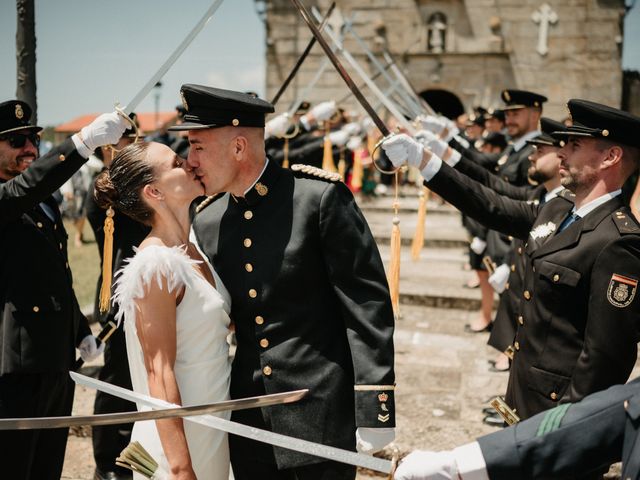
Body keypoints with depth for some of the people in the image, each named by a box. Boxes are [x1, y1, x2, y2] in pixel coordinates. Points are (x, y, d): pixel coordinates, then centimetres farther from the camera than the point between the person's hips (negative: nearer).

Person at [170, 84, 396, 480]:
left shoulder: (320, 195, -13)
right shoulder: (206, 222, 3)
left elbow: (367, 302, -13)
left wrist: (374, 408, -15)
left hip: (322, 413, -5)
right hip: (249, 419, 5)